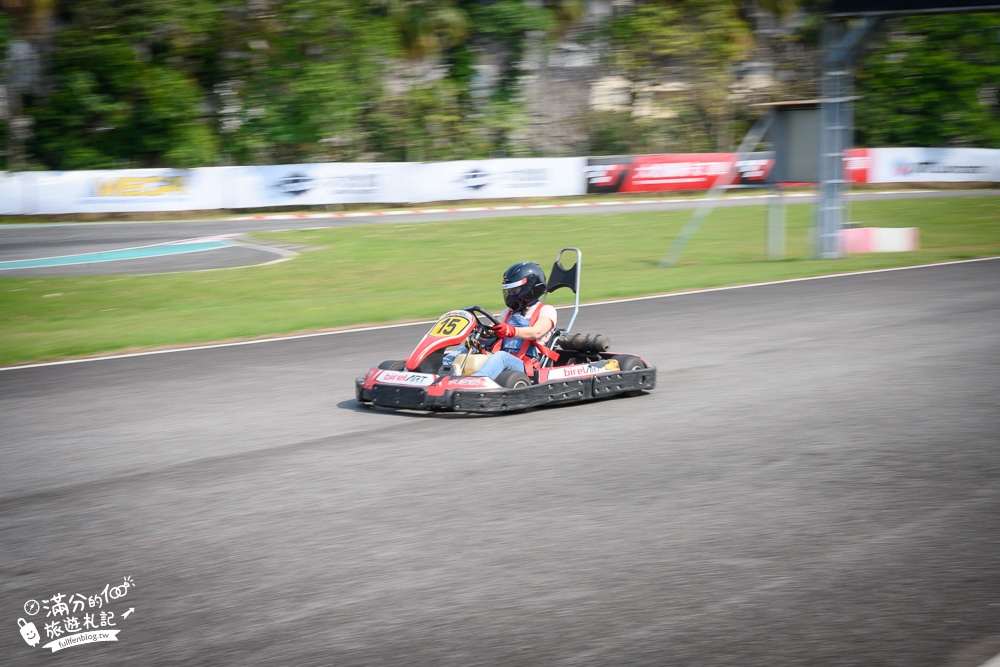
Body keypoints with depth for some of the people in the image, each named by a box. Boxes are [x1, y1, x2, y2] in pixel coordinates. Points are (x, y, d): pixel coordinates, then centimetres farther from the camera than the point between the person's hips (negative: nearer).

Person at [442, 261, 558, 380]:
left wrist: (512, 331, -34)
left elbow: (536, 332, -14)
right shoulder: (509, 312, 29)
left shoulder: (546, 311, 8)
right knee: (463, 351, -11)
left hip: (524, 366, -7)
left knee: (501, 356, -39)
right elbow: (491, 330, 11)